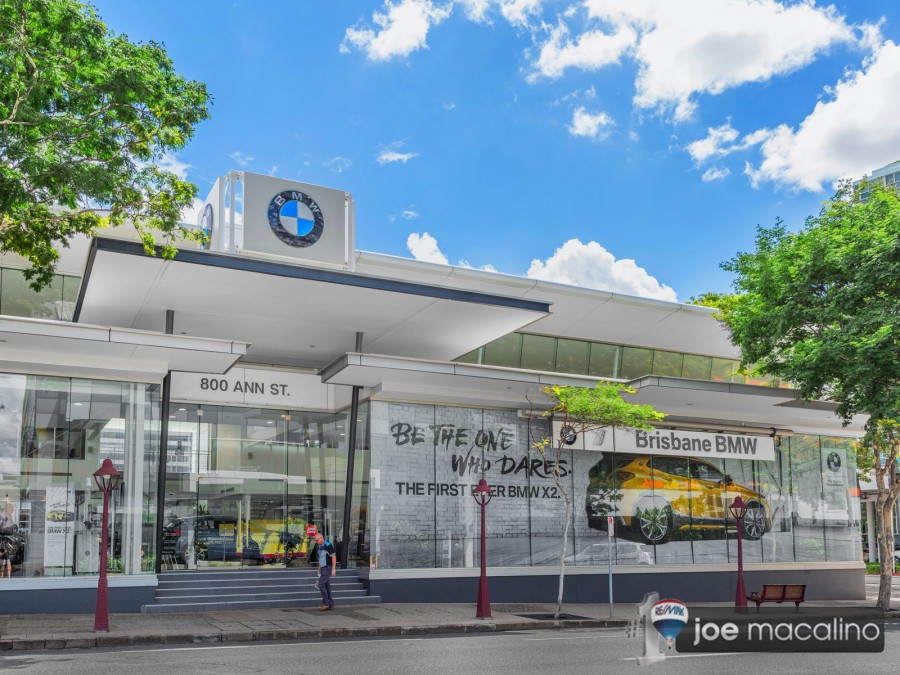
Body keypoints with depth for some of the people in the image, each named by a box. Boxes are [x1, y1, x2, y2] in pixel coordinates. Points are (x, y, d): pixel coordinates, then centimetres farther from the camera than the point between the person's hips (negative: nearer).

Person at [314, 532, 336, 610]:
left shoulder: (328, 545, -13)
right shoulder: (319, 547, 13)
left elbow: (334, 556, -15)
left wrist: (333, 569, -19)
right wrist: (319, 570, 20)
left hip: (328, 568, -9)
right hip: (323, 568, 9)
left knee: (321, 584, -13)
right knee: (327, 586, 9)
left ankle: (325, 603, -6)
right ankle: (330, 605, 13)